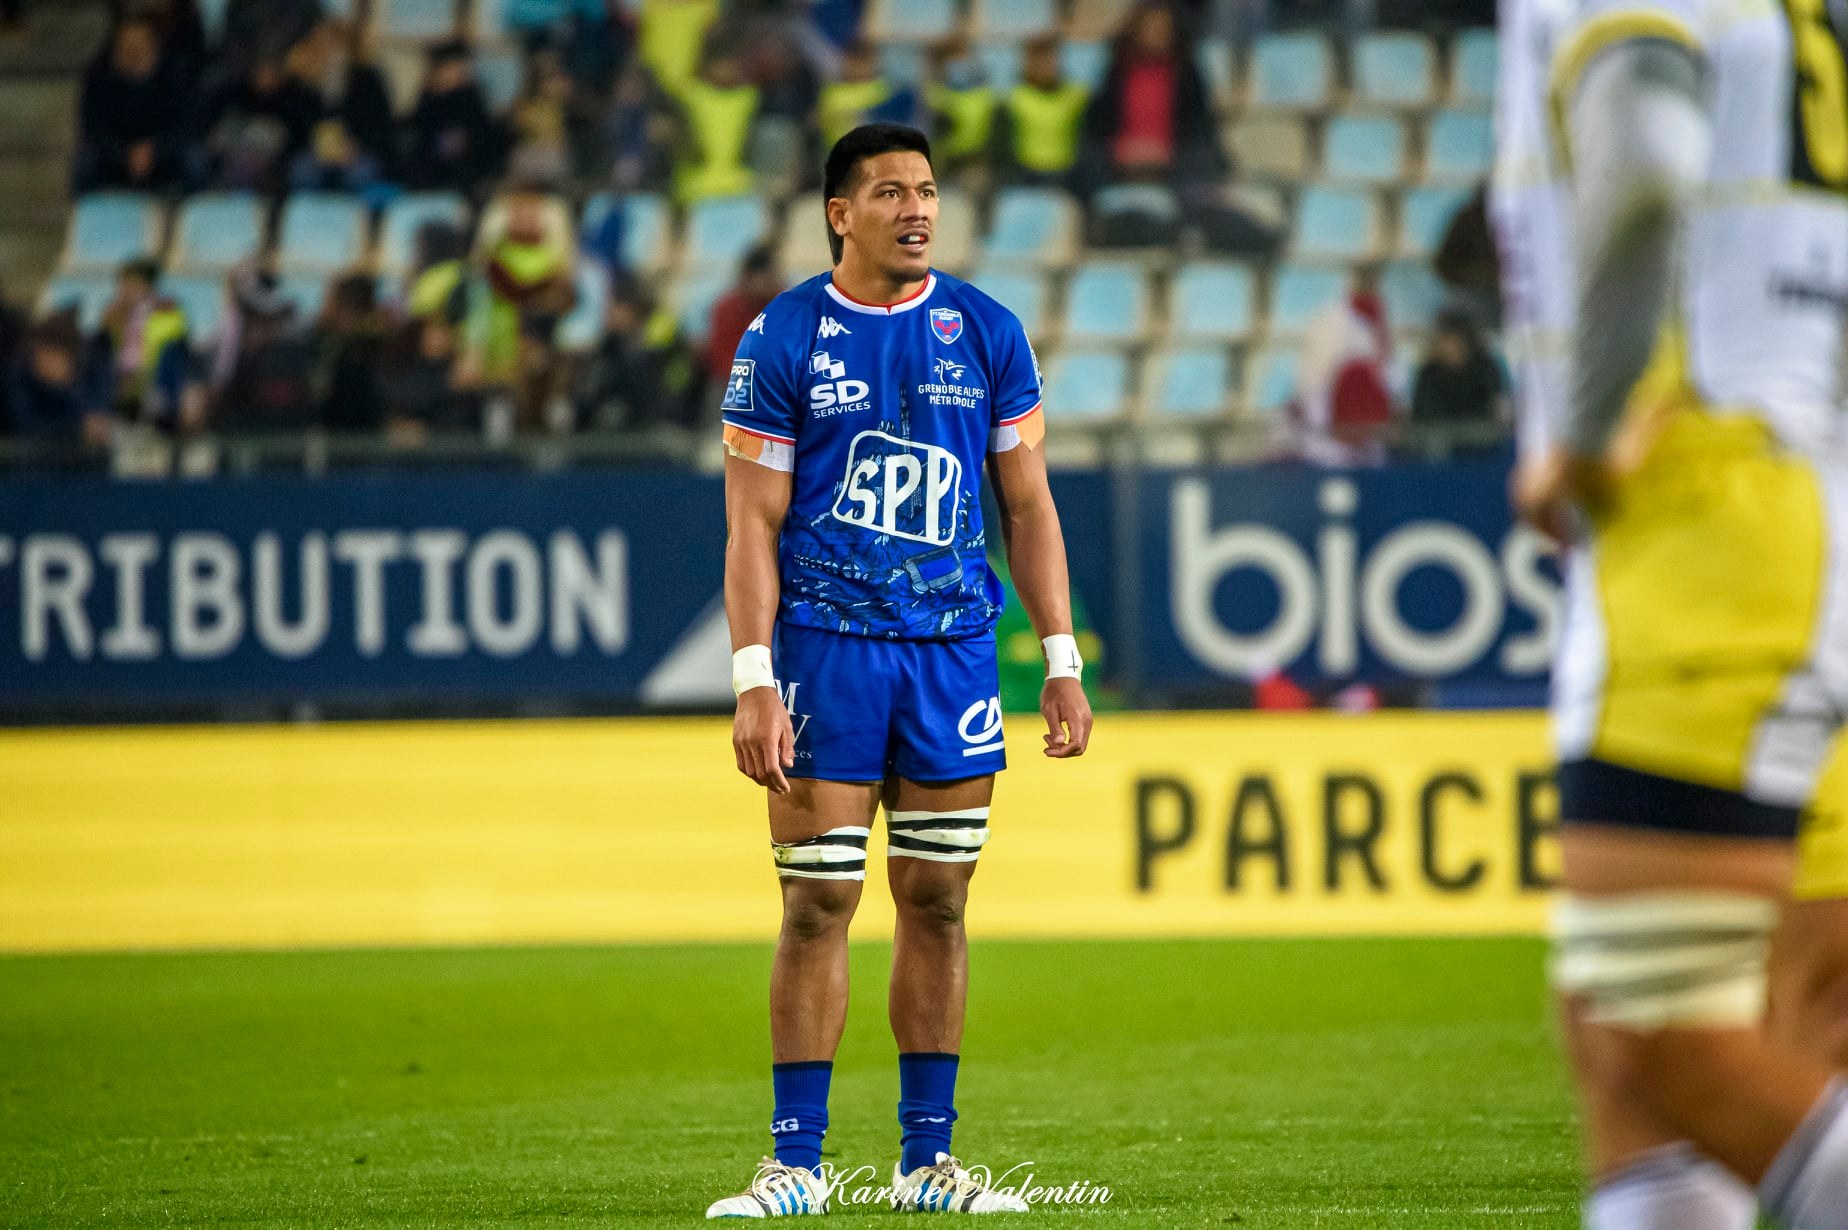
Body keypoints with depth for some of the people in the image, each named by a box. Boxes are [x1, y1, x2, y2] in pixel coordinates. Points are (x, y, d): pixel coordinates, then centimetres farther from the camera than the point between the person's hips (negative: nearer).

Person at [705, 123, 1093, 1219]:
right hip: (824, 645, -2)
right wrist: (753, 684, -10)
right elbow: (754, 523, -2)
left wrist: (1063, 662, 4)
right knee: (819, 902, -4)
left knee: (938, 902, 5)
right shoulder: (783, 339, -1)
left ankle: (928, 1159, 11)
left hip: (954, 649, 3)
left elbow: (1028, 506, 10)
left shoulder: (986, 332, 6)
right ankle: (798, 1159, 1)